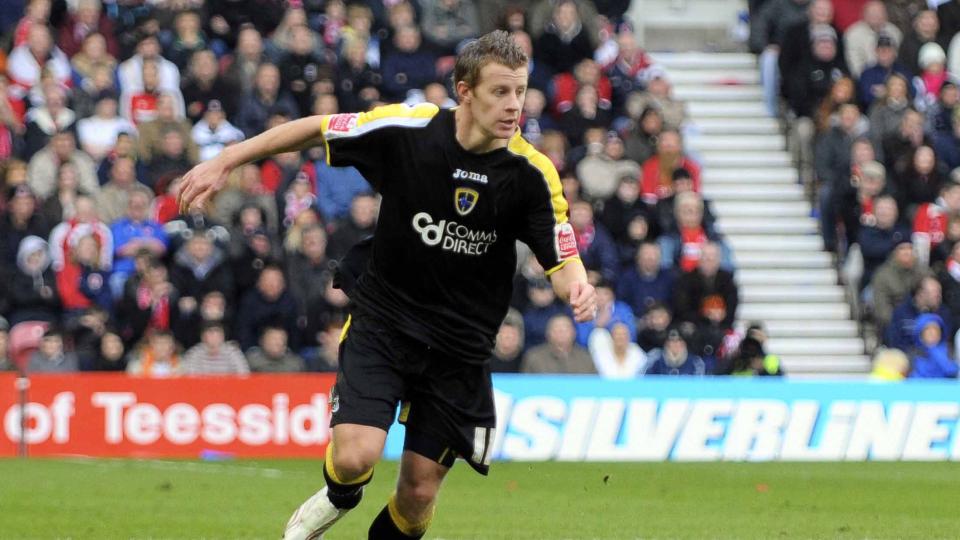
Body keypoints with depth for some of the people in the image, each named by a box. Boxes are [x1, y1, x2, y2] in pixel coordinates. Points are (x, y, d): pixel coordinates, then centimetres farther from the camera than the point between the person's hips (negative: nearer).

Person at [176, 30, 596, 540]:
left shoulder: (532, 173, -12)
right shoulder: (409, 127, -15)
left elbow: (561, 260, -8)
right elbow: (314, 130, -2)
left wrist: (577, 288, -32)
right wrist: (223, 163, -3)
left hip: (460, 344, 1)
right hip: (383, 321, -1)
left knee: (420, 493, 0)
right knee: (356, 457, -18)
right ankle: (337, 499, 19)